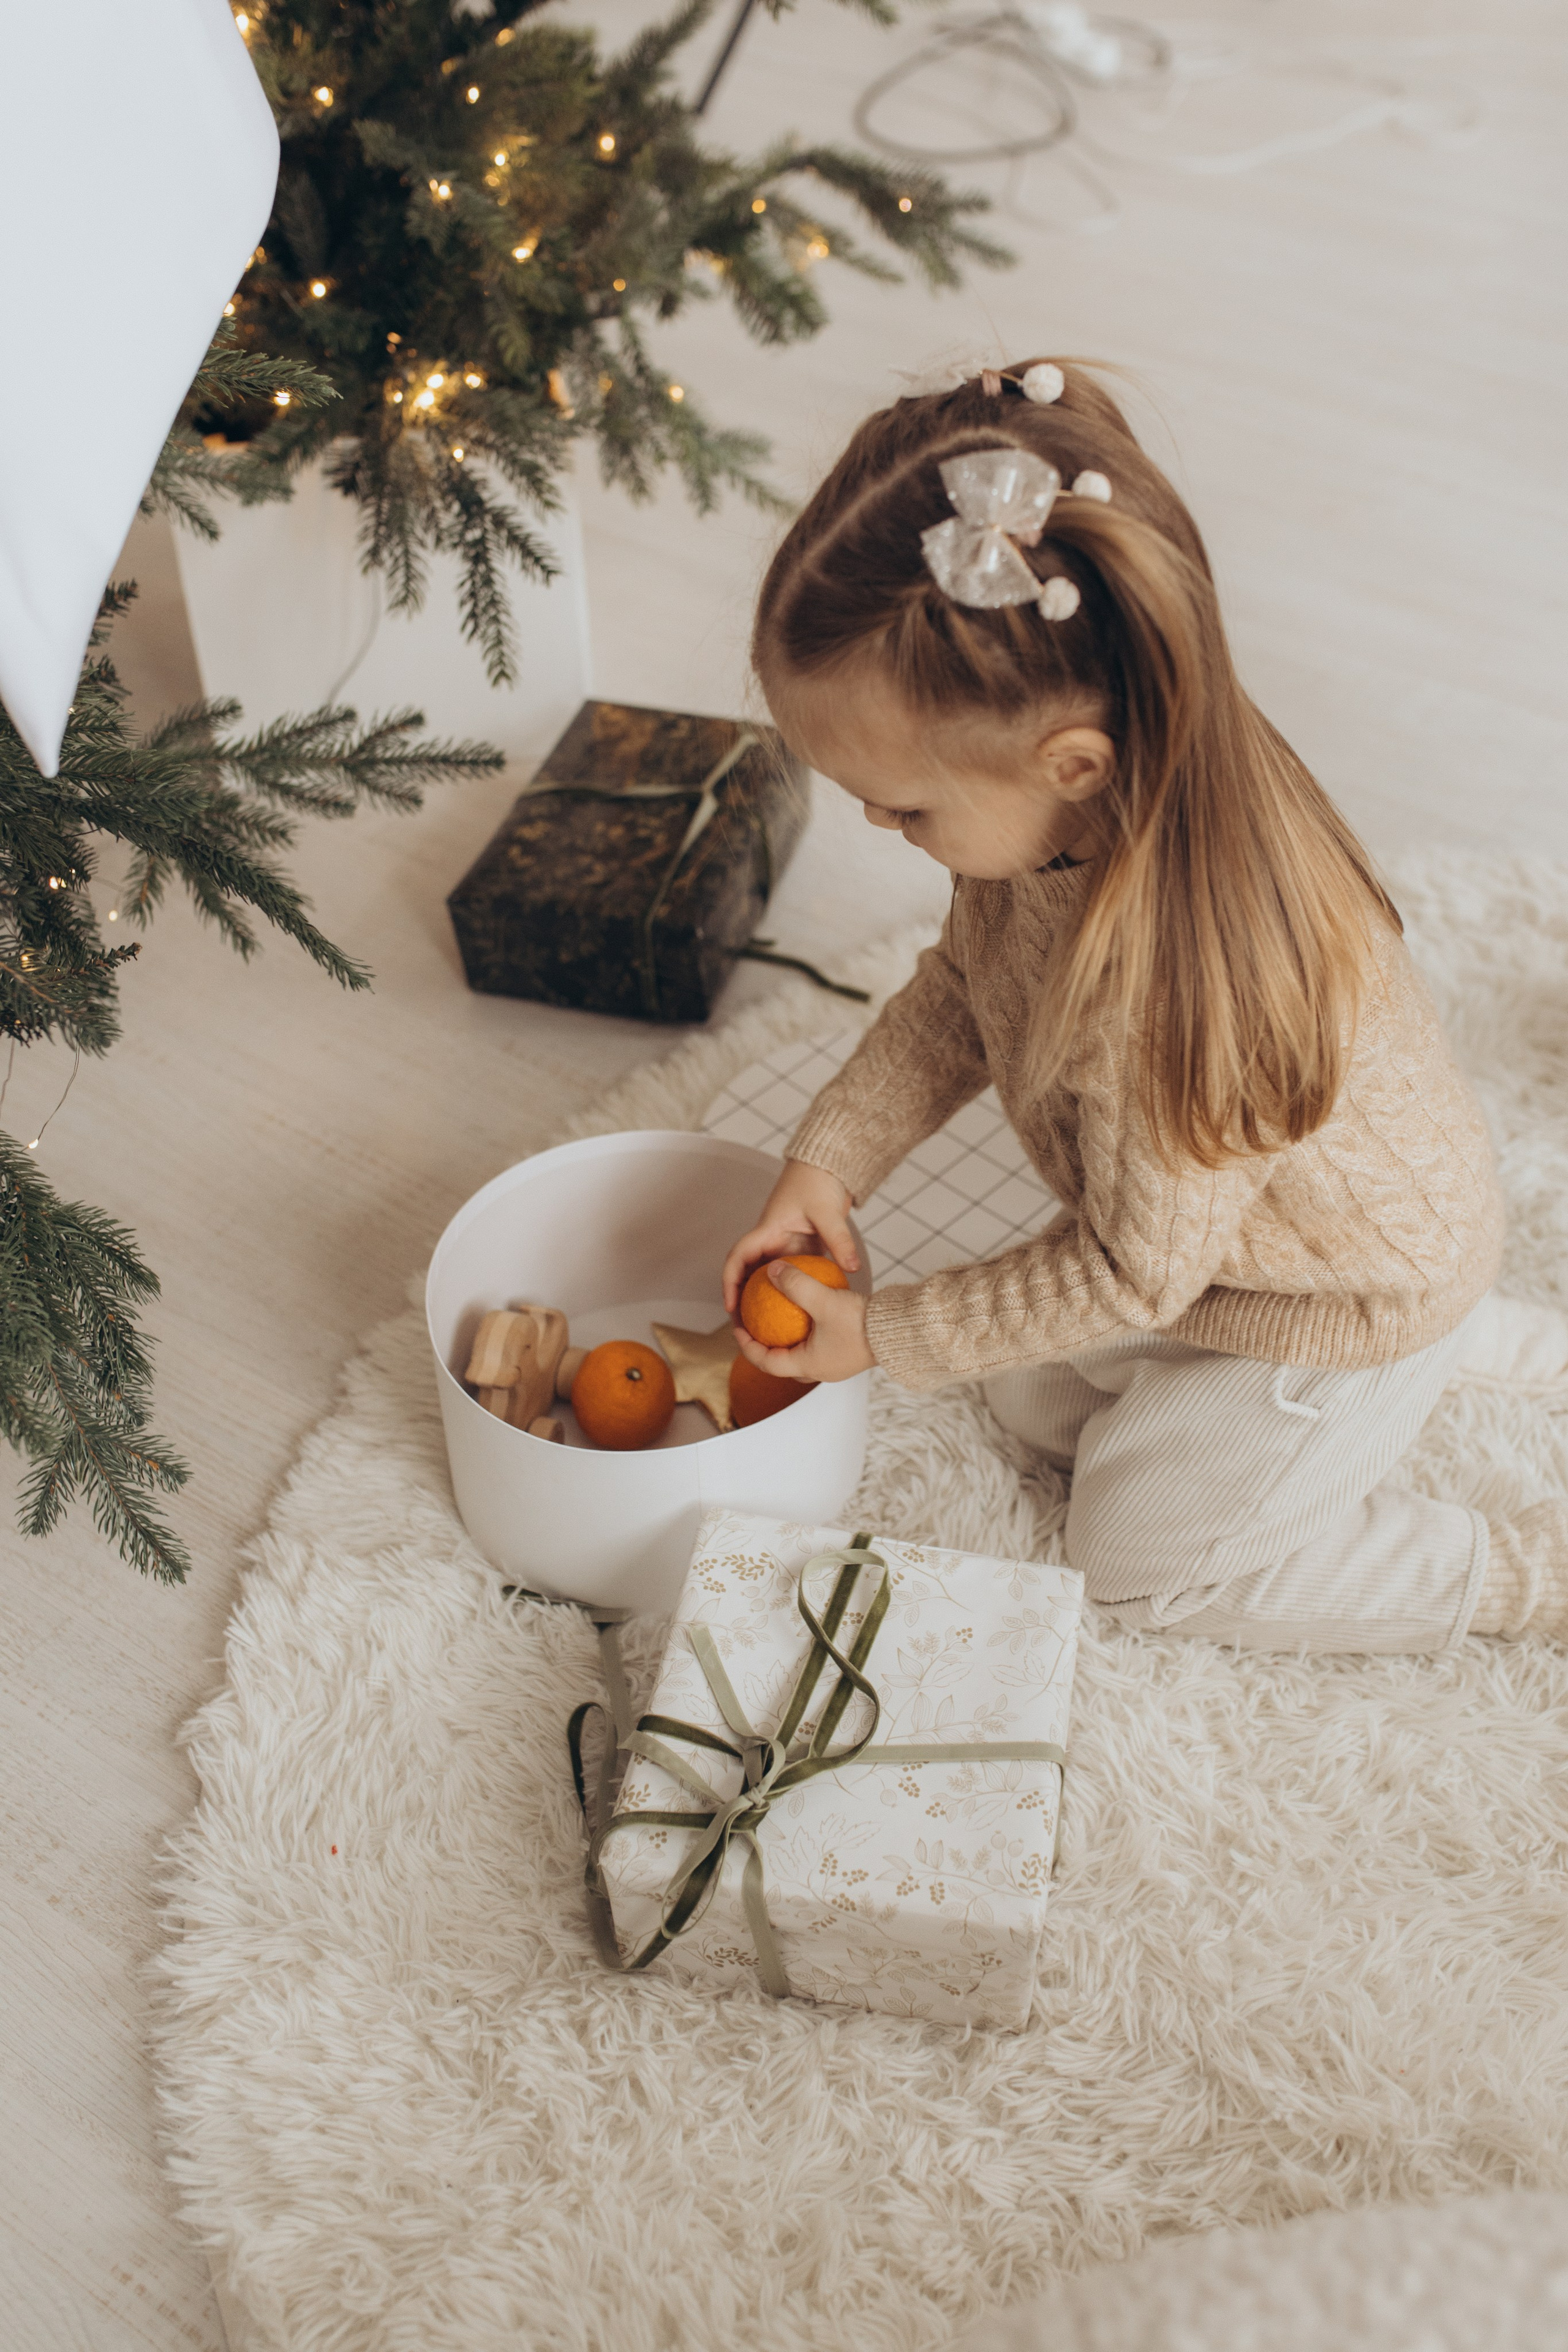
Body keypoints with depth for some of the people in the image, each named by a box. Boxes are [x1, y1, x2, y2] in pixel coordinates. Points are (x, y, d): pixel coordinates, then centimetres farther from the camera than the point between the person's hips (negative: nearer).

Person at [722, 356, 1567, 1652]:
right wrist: (828, 1160, -11)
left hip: (1355, 1299, -7)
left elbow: (1133, 1278, -28)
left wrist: (882, 1337, -18)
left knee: (1139, 1550, 12)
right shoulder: (1068, 800, -22)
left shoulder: (1182, 989, -45)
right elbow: (959, 986, -2)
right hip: (1201, 1218, 8)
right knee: (1037, 1401, 21)